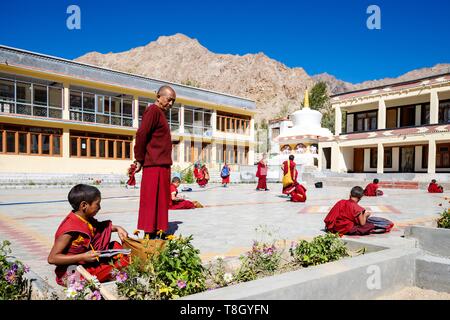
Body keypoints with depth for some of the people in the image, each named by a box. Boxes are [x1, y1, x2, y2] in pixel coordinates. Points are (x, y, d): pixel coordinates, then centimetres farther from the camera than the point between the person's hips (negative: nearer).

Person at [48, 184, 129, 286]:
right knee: (116, 270, -21)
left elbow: (99, 227, 23)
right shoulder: (69, 229, -25)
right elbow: (52, 258, -25)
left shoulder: (87, 219, -1)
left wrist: (117, 228, 5)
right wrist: (83, 257, -28)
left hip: (86, 262, 9)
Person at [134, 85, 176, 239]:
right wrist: (140, 159, -12)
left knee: (162, 199, 11)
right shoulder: (153, 110, -8)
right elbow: (141, 134, -17)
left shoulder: (160, 113, 22)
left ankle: (159, 231, 19)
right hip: (154, 165, -9)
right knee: (151, 200, -5)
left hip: (163, 165, 9)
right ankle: (149, 233, 1)